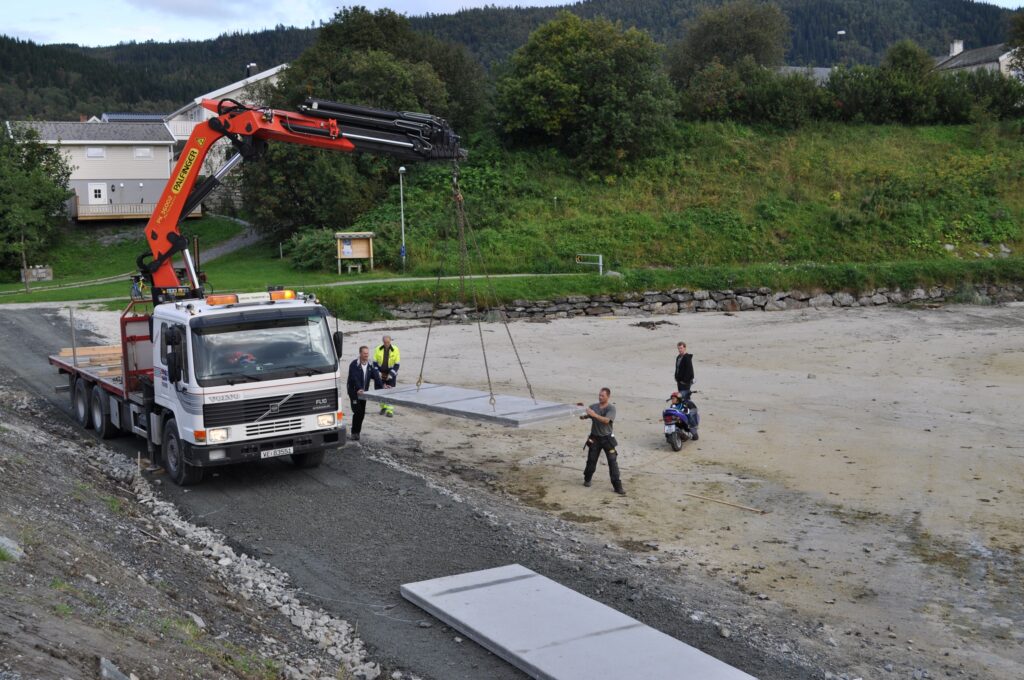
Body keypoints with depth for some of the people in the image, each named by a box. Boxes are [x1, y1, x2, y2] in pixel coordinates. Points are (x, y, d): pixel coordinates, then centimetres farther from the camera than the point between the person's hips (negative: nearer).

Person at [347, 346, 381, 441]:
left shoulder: (370, 365, 4)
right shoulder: (354, 365, -15)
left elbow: (376, 377, -3)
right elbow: (355, 378, -27)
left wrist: (379, 388, -17)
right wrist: (358, 389, -40)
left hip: (363, 392, 6)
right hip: (354, 392, -6)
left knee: (362, 412, 7)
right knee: (358, 411, -13)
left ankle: (357, 431, 20)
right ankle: (354, 433, -4)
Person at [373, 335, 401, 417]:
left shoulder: (395, 350, -8)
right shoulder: (378, 349, -4)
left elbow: (397, 364, -6)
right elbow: (375, 362, 2)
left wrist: (391, 375, -12)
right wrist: (377, 373, -8)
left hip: (391, 374, -2)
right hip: (380, 374, 2)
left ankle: (390, 410, -3)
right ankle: (383, 407, 27)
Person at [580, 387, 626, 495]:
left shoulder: (611, 408, -10)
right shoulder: (593, 406, 2)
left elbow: (606, 420, -23)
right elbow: (586, 416, 1)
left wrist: (594, 415, -31)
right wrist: (583, 416, -23)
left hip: (607, 439, -3)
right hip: (595, 438, 3)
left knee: (613, 461, -5)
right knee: (591, 460, 9)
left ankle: (617, 486, -3)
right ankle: (587, 479, 32)